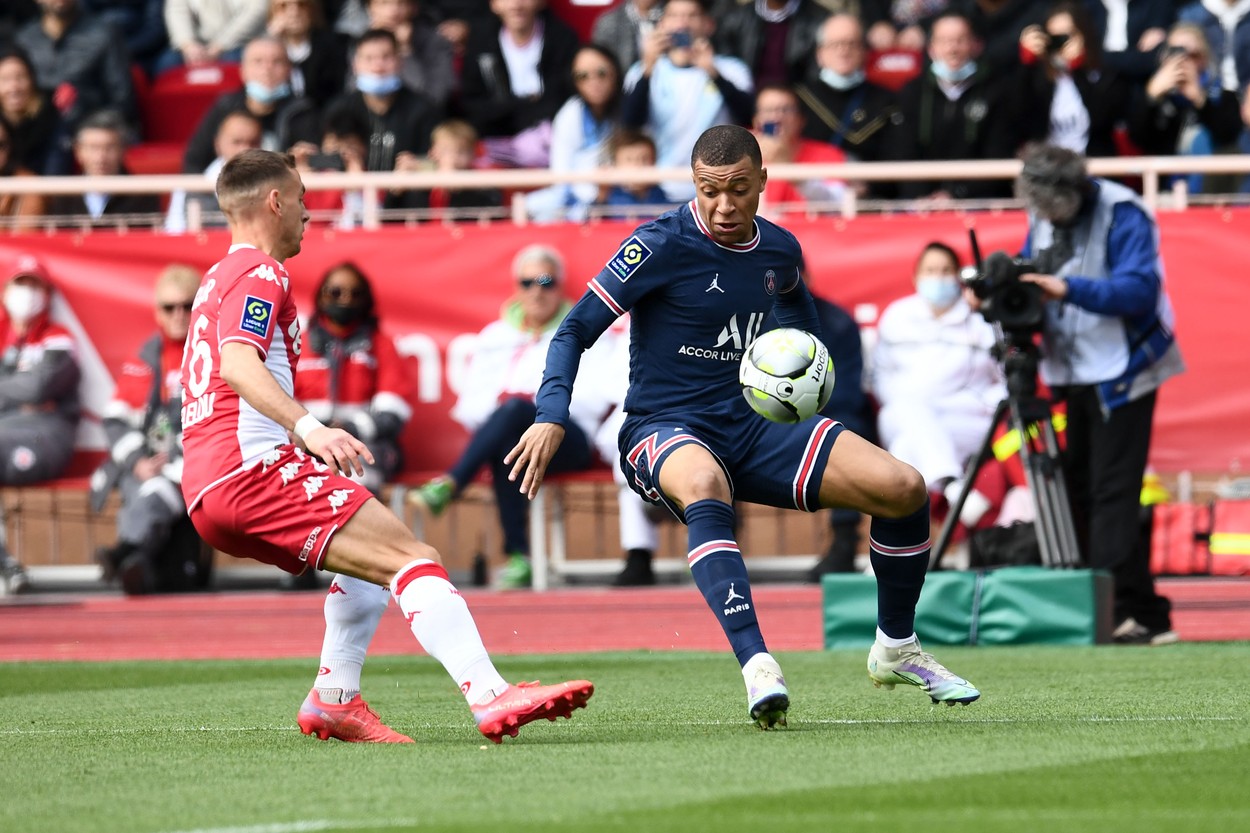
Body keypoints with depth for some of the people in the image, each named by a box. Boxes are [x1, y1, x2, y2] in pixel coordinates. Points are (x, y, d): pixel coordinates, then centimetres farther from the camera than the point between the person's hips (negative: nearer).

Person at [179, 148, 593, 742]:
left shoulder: (217, 280, 27)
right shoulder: (259, 274, -3)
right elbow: (238, 363, -22)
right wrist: (308, 427, -36)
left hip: (206, 489, 10)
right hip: (253, 469, -10)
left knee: (377, 558, 26)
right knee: (414, 558, -20)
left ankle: (334, 700, 13)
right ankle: (490, 696, -37)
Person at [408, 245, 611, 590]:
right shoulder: (495, 336, 26)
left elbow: (593, 400, 0)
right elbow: (468, 406, 15)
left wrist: (538, 403, -11)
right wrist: (499, 404, -6)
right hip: (510, 434, 2)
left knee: (515, 410, -37)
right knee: (505, 446, -37)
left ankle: (450, 485, -45)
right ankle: (517, 557, -41)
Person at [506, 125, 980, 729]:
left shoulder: (779, 251, 5)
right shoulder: (662, 246, -12)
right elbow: (576, 330, -12)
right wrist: (551, 418, -25)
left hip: (749, 427, 6)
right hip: (664, 432, -5)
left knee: (903, 488, -9)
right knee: (704, 488, -43)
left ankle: (895, 650, 14)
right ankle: (757, 668, -52)